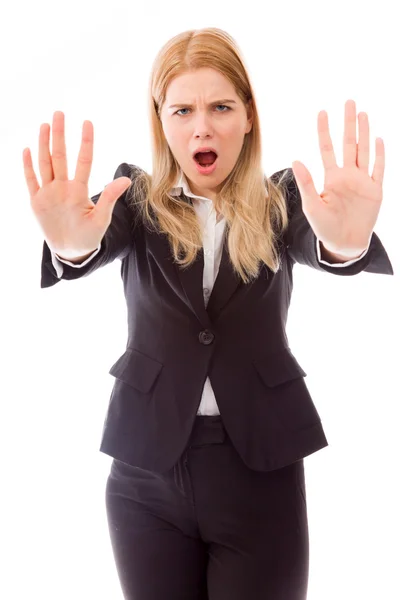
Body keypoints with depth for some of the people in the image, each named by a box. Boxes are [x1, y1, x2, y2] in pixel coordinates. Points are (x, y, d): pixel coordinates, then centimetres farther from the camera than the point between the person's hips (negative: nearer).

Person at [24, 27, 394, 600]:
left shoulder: (280, 201, 1)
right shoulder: (136, 198, 1)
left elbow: (317, 246, -20)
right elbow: (101, 239, -20)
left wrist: (346, 242, -45)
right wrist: (71, 243, -45)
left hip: (261, 467, 0)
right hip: (147, 469, 1)